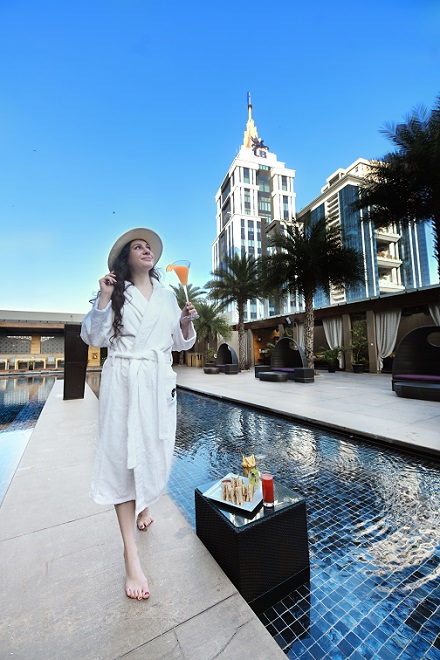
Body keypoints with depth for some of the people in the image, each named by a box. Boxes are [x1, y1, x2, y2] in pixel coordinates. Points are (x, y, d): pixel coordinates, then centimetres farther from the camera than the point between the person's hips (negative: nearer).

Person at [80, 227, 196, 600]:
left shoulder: (168, 296, 12)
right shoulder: (115, 293, 5)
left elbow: (182, 343, 13)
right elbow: (94, 338, -3)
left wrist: (186, 322, -6)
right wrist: (103, 298, -11)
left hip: (160, 382, 3)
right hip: (123, 382, -3)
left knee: (156, 452, 12)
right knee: (124, 456, -2)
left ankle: (144, 506, 45)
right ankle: (132, 557, 11)